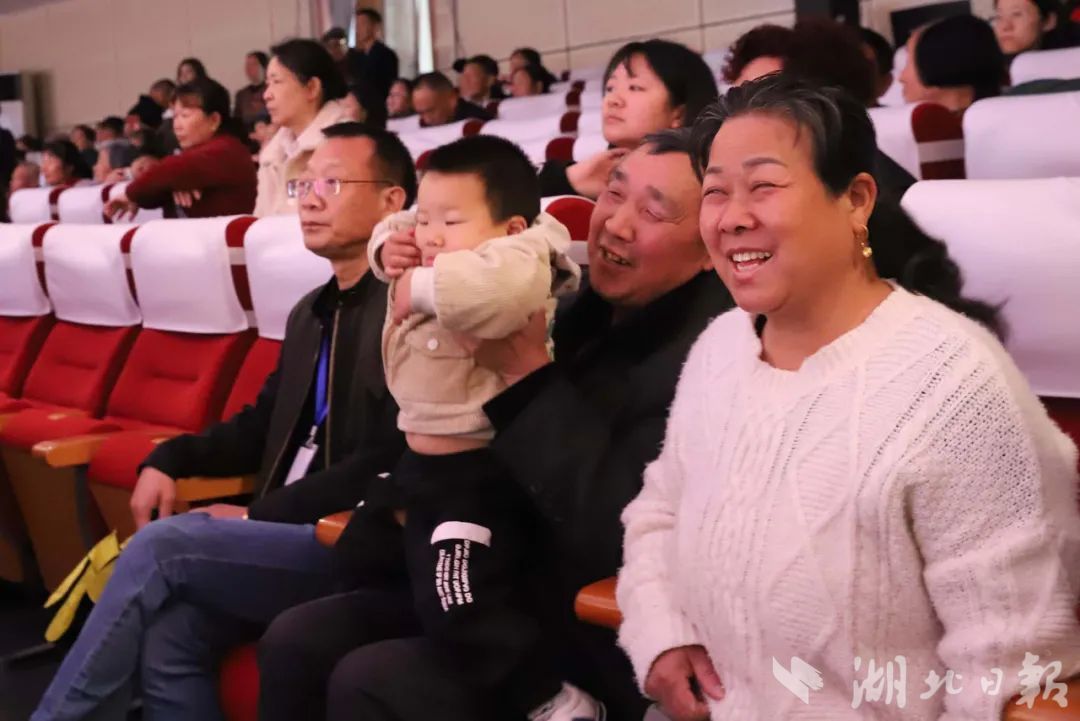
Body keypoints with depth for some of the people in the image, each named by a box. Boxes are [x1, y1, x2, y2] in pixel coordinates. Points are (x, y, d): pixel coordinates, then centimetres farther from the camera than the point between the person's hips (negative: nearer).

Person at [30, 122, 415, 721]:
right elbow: (264, 426, 24)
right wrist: (169, 460, 6)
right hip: (290, 533, 7)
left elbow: (391, 460, -17)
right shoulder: (311, 312, 19)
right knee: (170, 632, -18)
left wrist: (258, 515, -14)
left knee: (161, 546, -20)